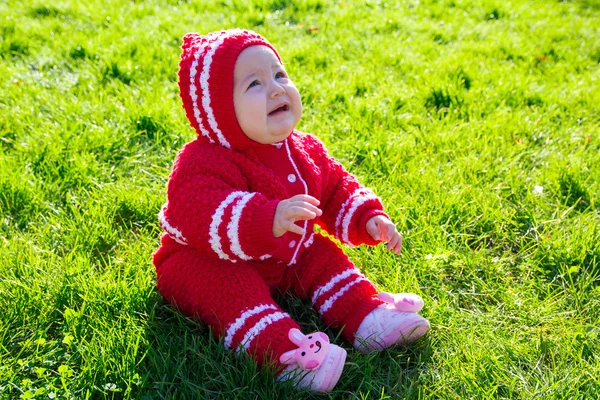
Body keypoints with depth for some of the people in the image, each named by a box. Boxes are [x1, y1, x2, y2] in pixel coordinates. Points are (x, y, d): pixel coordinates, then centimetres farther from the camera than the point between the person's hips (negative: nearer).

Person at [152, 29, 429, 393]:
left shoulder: (304, 151, -1)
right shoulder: (204, 163, -27)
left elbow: (337, 188, 14)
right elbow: (200, 215, -45)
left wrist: (368, 218, -5)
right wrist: (269, 221, -58)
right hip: (209, 262, -7)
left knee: (322, 255, -3)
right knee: (229, 287, -35)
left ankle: (367, 316, -5)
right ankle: (285, 353, -50)